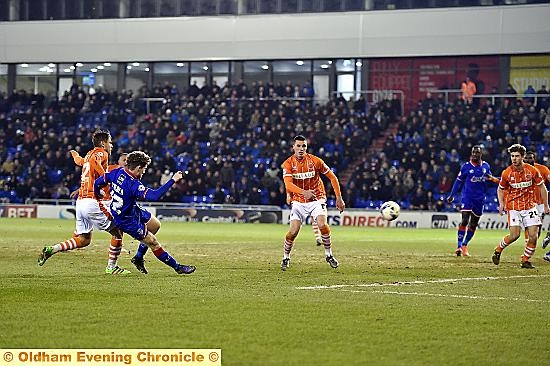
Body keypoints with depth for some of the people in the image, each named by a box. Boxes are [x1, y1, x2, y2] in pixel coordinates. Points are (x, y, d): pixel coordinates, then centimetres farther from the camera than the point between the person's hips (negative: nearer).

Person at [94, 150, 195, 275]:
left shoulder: (117, 172, -11)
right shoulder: (133, 184, -35)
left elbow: (97, 183, 1)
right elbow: (155, 195, -43)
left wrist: (98, 196, 22)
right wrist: (172, 180, -39)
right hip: (127, 221, -9)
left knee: (155, 225, 22)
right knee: (153, 242, 1)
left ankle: (138, 258, 31)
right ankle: (177, 267, 12)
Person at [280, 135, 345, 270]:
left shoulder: (315, 161, -8)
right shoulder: (288, 164, -9)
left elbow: (332, 177, 0)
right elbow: (288, 184, -22)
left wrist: (339, 198, -3)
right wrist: (304, 192, -40)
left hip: (317, 199, 0)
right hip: (298, 202, 0)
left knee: (322, 225, -22)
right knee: (293, 231, -12)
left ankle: (329, 255, -3)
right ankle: (286, 257, 11)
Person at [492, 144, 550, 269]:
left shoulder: (532, 171, -6)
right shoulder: (507, 173, -6)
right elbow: (500, 189, 11)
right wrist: (501, 204, -2)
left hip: (529, 206, 2)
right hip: (513, 207, -2)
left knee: (533, 236, -7)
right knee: (514, 235, -13)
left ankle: (525, 260, 10)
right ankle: (498, 250, 12)